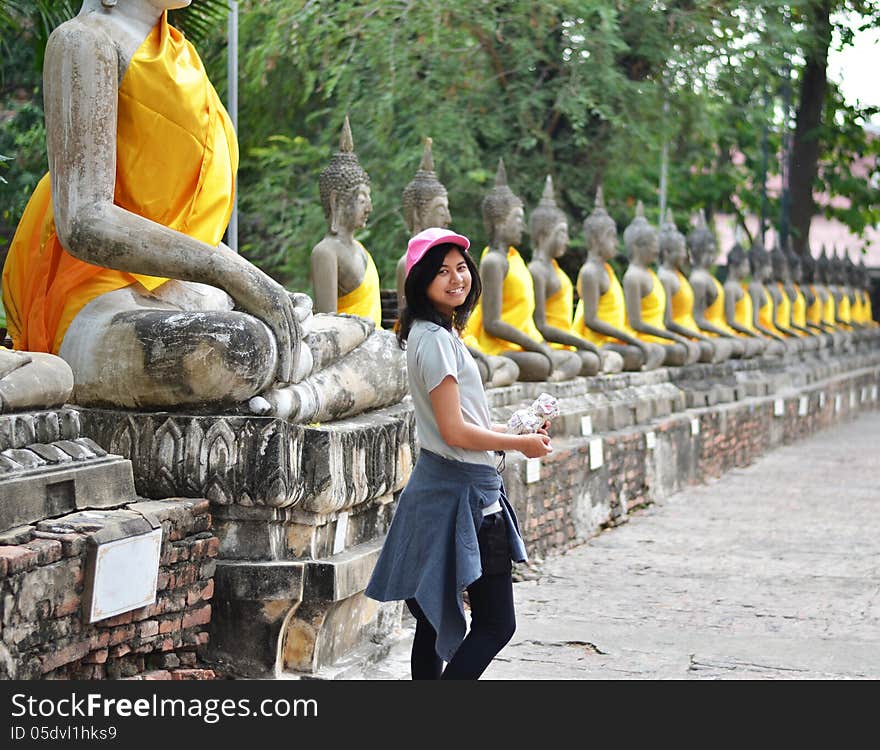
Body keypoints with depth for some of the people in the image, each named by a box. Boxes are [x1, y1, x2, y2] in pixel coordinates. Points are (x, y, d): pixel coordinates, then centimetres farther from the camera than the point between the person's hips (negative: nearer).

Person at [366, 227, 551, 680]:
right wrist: (520, 444, -7)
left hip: (441, 487, 10)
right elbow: (455, 433, -20)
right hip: (461, 493, -10)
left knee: (434, 622, 13)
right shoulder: (435, 339, -17)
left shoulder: (435, 333, 14)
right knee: (496, 624, -7)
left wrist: (518, 430, 14)